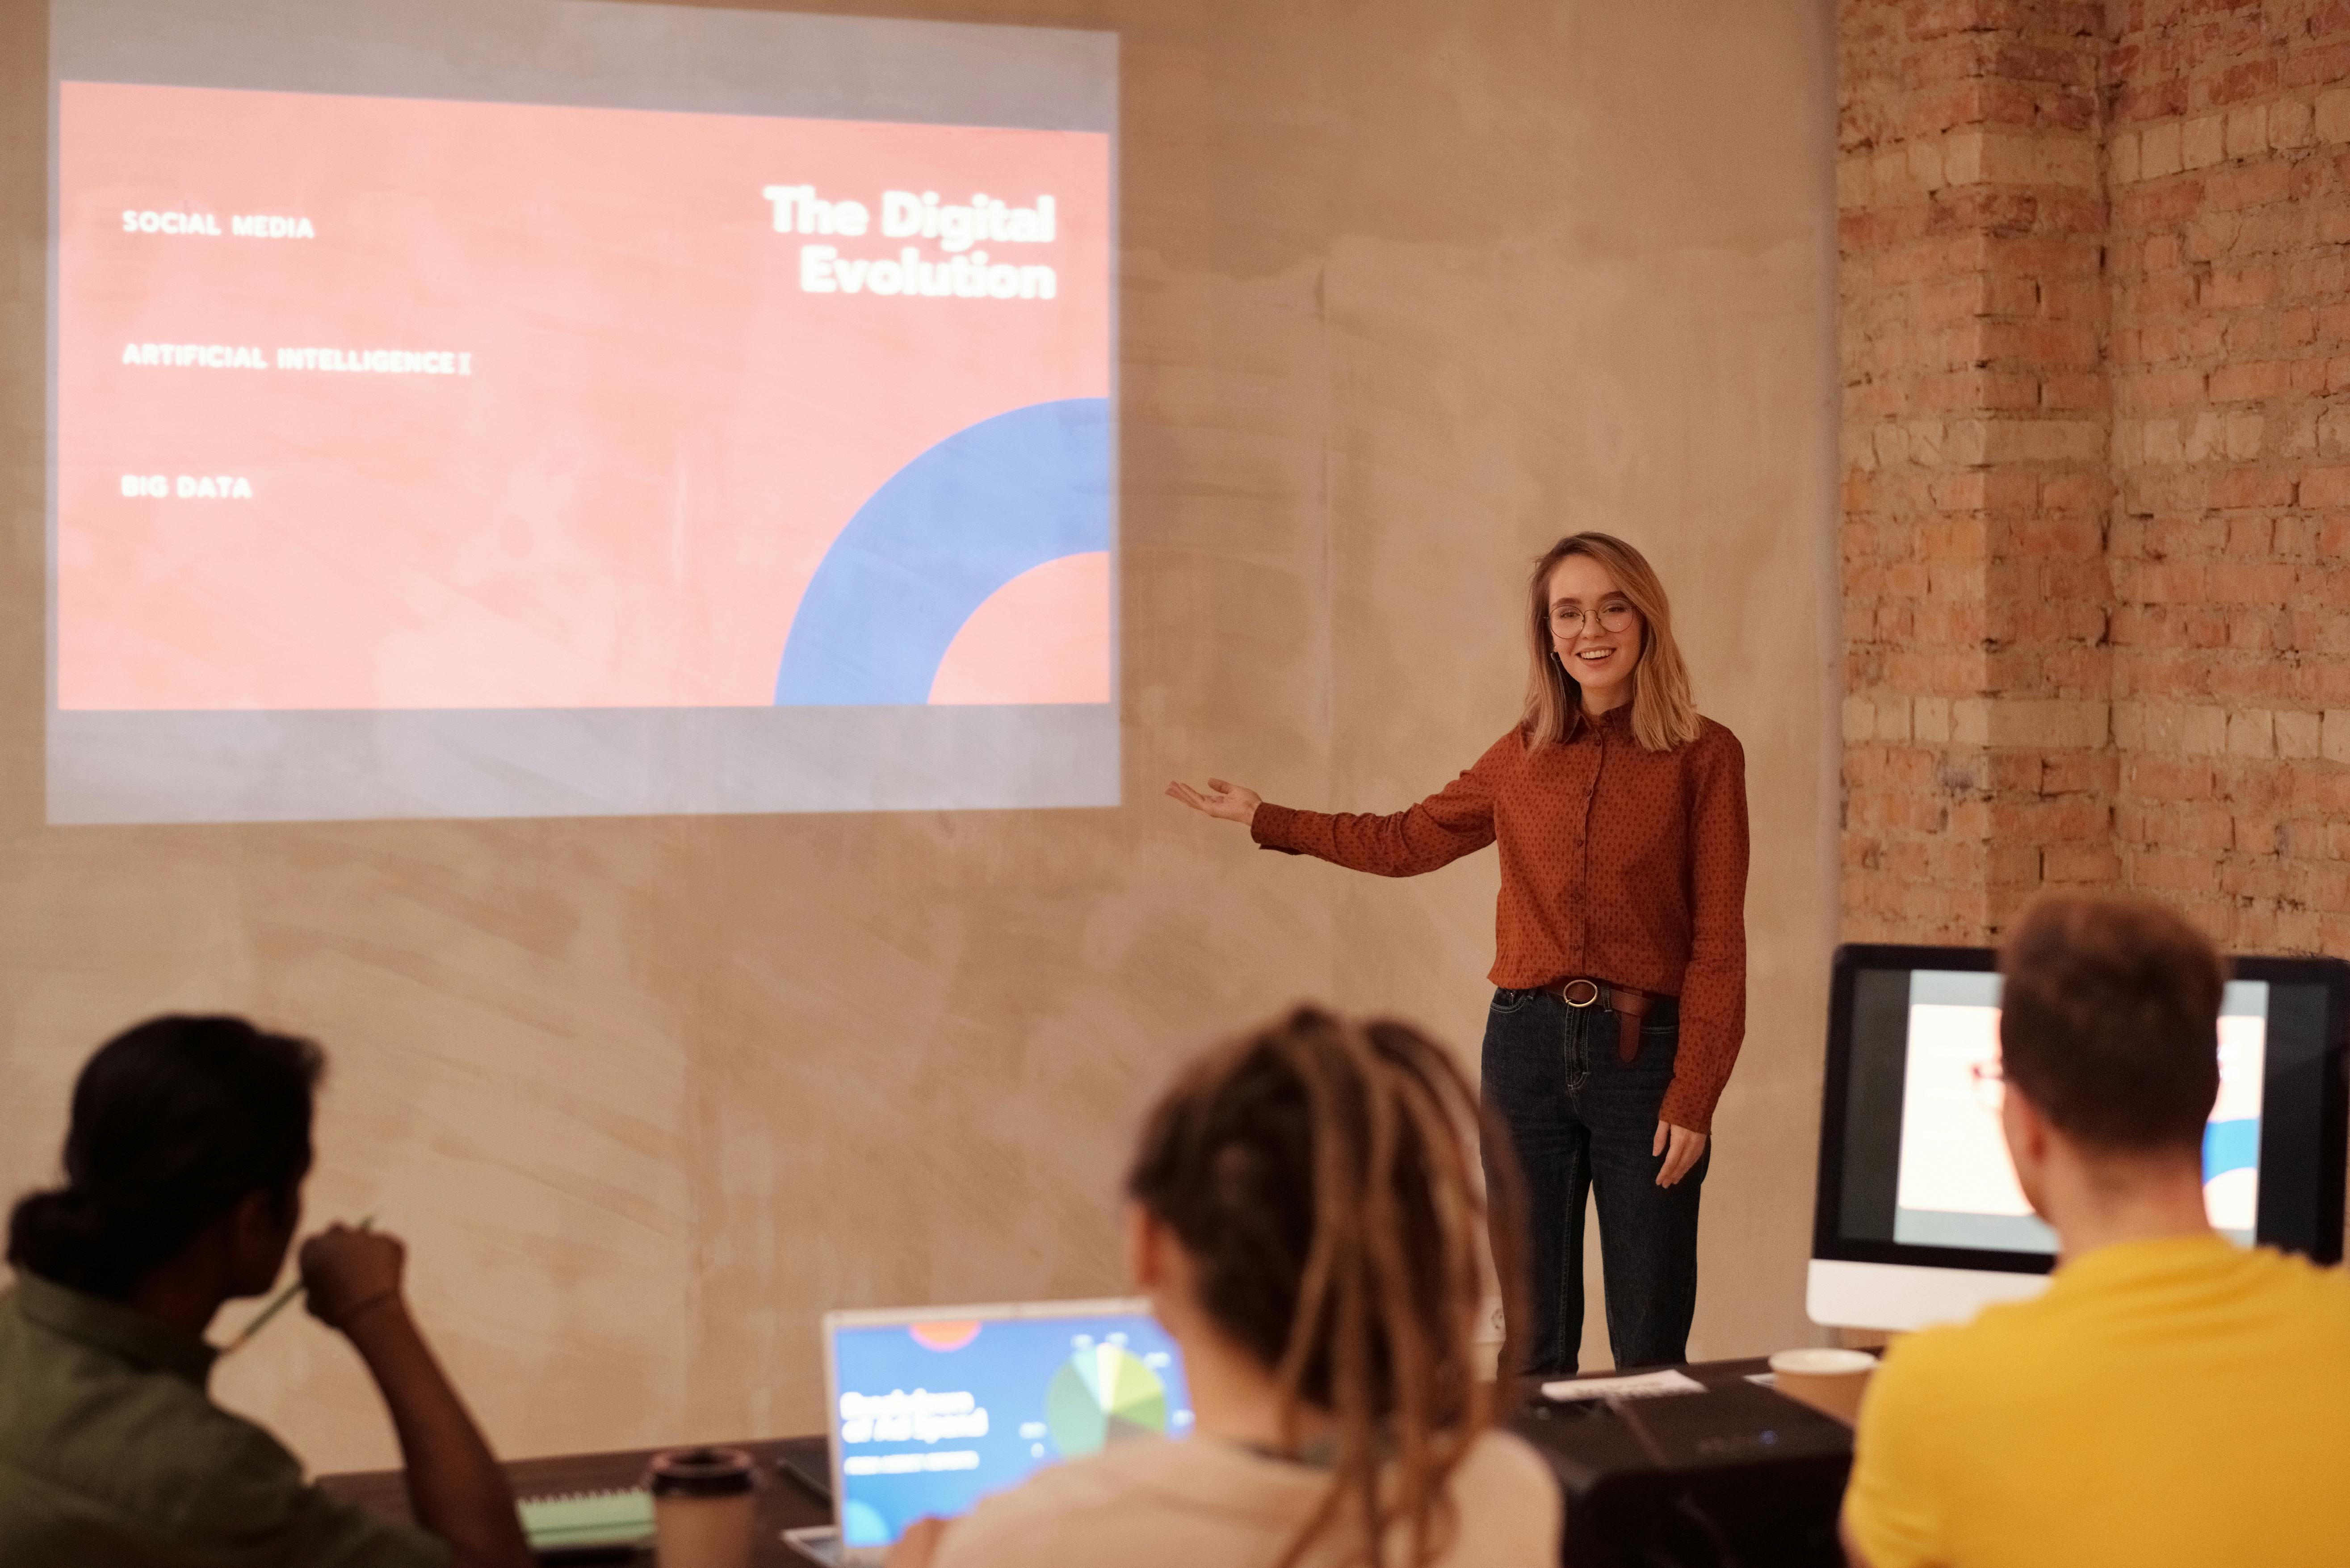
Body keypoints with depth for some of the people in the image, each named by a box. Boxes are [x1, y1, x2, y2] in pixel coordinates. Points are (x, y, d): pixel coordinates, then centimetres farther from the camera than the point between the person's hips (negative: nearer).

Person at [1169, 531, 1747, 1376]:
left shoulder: (1704, 756, -4)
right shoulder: (1523, 755, 8)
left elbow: (1718, 945, -5)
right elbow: (1407, 841, 23)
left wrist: (1693, 1100, -10)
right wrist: (1265, 818, 23)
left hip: (1643, 1052, -3)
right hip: (1527, 1043, 4)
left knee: (1650, 1353, 1)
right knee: (1534, 1345, 10)